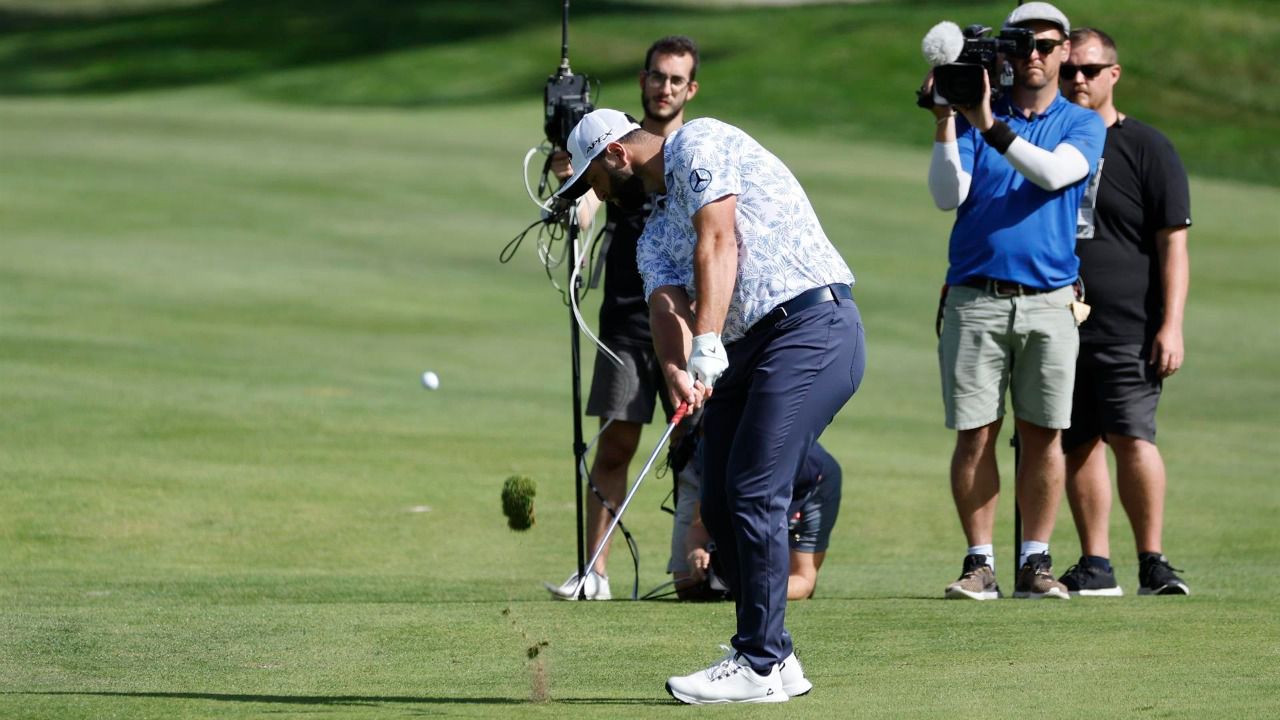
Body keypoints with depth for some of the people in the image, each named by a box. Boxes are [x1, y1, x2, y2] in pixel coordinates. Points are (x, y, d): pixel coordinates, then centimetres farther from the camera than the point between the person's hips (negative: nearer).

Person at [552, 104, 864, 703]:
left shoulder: (698, 144, -1)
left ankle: (759, 665, -12)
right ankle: (773, 657, 15)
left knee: (754, 493, -14)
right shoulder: (655, 234, 22)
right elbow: (666, 303, 2)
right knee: (720, 505, 7)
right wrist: (675, 369, -21)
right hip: (747, 346, 9)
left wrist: (707, 347, -25)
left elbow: (718, 243, -15)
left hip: (813, 322, -9)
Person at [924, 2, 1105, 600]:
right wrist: (945, 121, -13)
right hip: (974, 299, 0)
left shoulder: (1082, 126, 8)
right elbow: (948, 196, -3)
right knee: (975, 434, -3)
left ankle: (1035, 562, 5)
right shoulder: (973, 116, 10)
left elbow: (1055, 173, -14)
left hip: (1048, 302, 0)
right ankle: (979, 564, 1)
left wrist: (991, 126, -23)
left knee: (1043, 435, -1)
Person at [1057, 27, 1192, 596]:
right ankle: (1095, 566, 9)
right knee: (1078, 444, 5)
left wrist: (1171, 325, -9)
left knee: (1131, 438, -14)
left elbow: (1173, 244, -2)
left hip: (1128, 329, -5)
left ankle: (1153, 562, -7)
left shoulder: (1147, 148, 2)